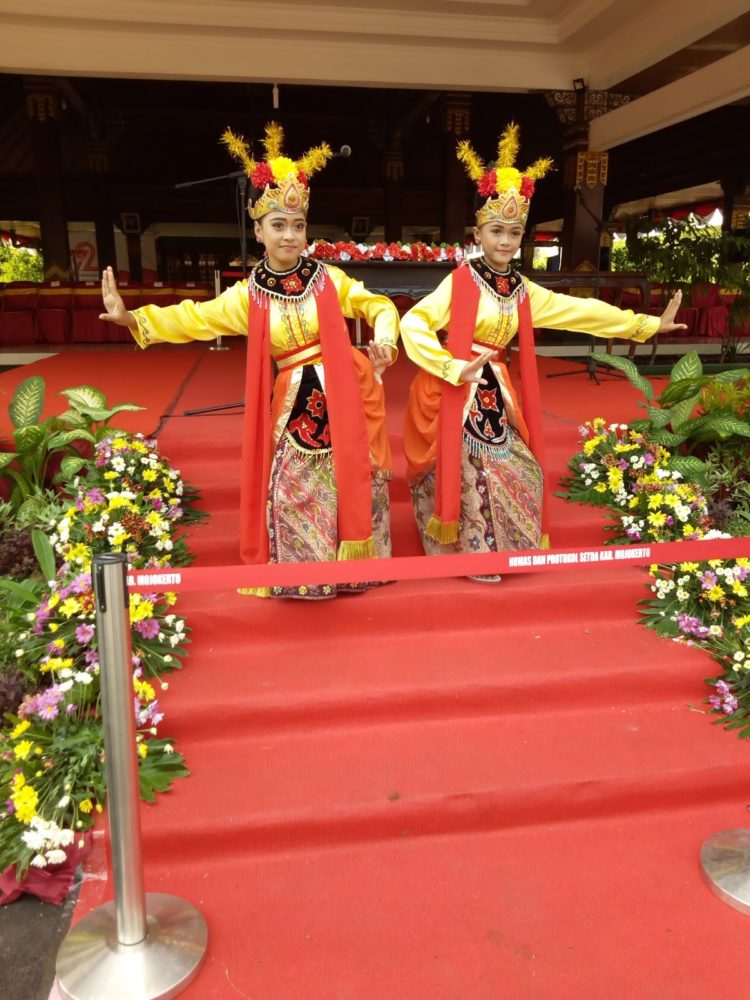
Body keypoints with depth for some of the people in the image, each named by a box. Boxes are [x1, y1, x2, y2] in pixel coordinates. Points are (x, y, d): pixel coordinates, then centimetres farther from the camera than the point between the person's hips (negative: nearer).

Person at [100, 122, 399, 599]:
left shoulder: (329, 279, 0)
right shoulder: (248, 296, 1)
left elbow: (380, 306, 5)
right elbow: (193, 319, -2)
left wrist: (384, 339, -16)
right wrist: (132, 317, -14)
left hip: (342, 400, 0)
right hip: (294, 404, 1)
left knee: (350, 485, 7)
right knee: (295, 492, 4)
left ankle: (353, 564, 26)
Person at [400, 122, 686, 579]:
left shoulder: (523, 291, 8)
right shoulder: (460, 281, -10)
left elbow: (581, 311, 8)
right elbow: (412, 324, -18)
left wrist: (646, 324, 6)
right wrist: (452, 368, -23)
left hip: (496, 393, 6)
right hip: (455, 394, -6)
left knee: (516, 472, 9)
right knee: (472, 475, -2)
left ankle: (493, 548, 26)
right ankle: (474, 555, 14)